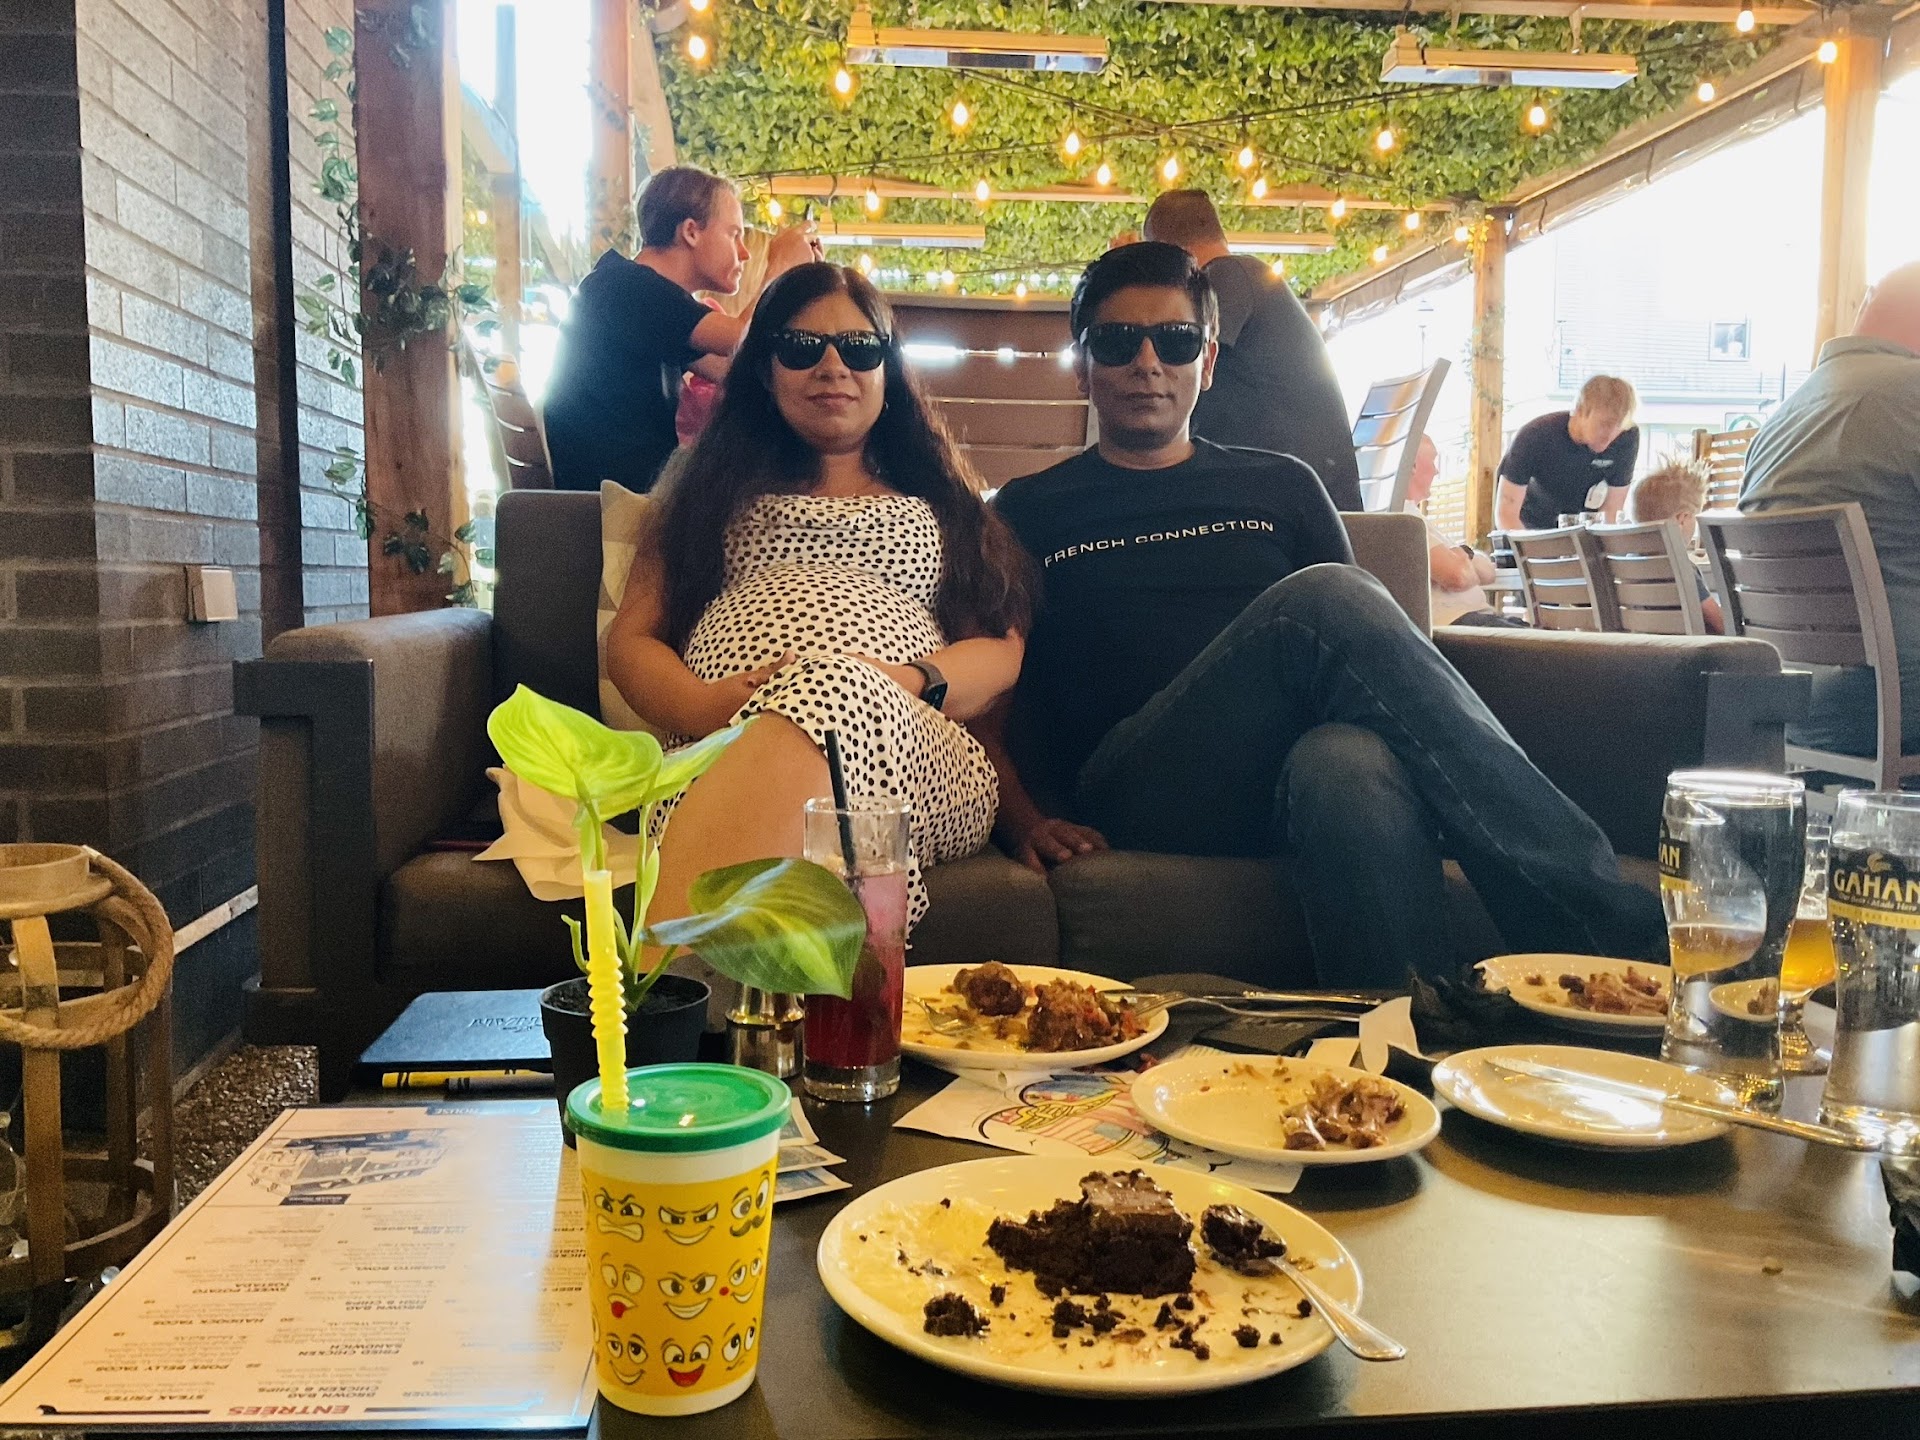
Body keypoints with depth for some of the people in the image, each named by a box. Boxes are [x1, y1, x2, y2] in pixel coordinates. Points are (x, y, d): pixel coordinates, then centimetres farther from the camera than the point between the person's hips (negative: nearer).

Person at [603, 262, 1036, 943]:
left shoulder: (939, 495, 30)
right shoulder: (716, 485, 30)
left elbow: (1004, 649, 16)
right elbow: (630, 640, 19)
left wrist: (911, 680, -9)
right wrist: (703, 704, -7)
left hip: (915, 754, 1)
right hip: (719, 751, 0)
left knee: (836, 694, -40)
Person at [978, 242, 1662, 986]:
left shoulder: (1280, 488, 25)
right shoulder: (1030, 512, 19)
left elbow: (1360, 648, 18)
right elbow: (982, 695, 11)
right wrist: (1026, 822, -7)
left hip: (1291, 775, 2)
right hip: (1139, 795, -2)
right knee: (1324, 598, -30)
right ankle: (1608, 922, -32)